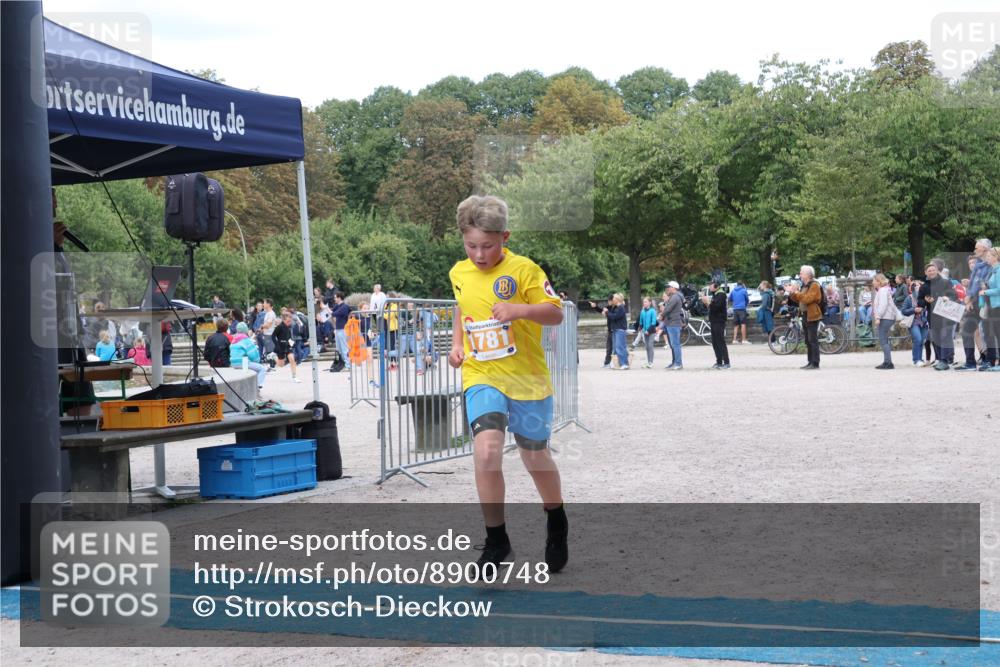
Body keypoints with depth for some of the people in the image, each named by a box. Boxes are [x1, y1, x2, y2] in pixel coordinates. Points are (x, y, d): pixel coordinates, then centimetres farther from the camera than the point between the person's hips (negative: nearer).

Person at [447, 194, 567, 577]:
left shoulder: (523, 269, -10)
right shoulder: (459, 273, 4)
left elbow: (556, 314, -11)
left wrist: (520, 309, -28)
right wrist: (457, 342, 9)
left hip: (527, 380, -2)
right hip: (481, 377, 2)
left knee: (535, 457, 13)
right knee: (486, 450, -21)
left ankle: (556, 524, 42)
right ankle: (496, 541, -8)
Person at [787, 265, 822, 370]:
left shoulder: (814, 285, -11)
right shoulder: (804, 285, 18)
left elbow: (807, 299, -22)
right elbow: (798, 300, 23)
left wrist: (796, 292, -18)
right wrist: (792, 293, 10)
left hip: (812, 316, -10)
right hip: (805, 315, 10)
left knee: (813, 340, -10)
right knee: (808, 341, 11)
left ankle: (815, 364, -11)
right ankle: (810, 362, 15)